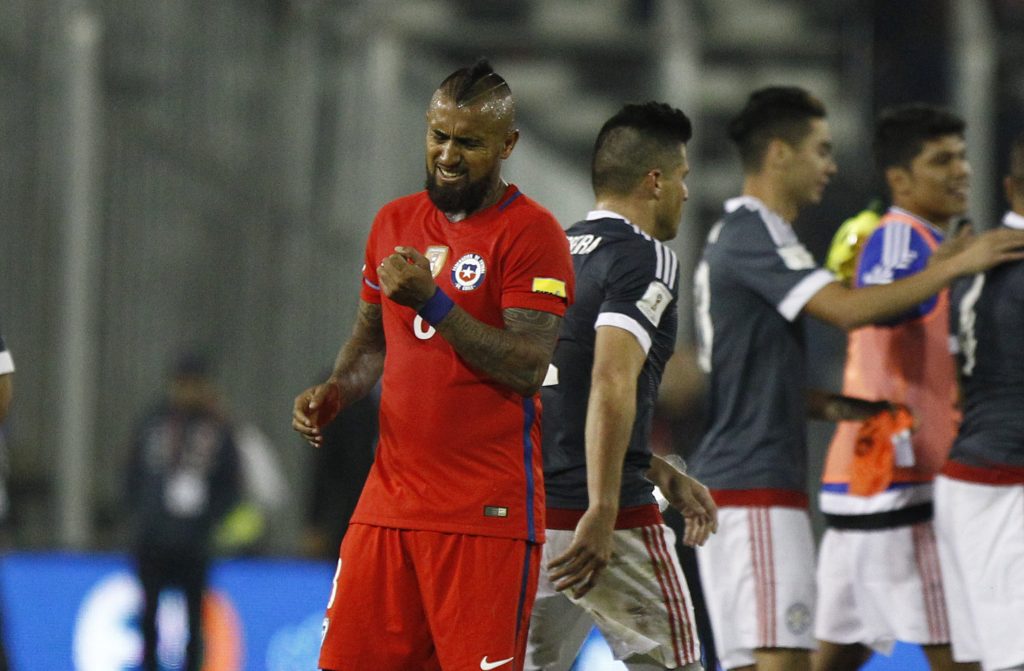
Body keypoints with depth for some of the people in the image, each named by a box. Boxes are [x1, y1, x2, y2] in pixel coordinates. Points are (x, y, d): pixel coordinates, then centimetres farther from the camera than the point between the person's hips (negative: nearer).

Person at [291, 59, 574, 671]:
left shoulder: (531, 232, -7)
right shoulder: (395, 223, 14)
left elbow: (527, 367, -15)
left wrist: (434, 303, -21)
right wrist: (334, 391, 7)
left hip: (487, 515, -6)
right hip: (390, 500, 6)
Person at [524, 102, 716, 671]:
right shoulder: (645, 259, -9)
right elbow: (612, 385, -22)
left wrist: (664, 475, 30)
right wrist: (602, 512, -26)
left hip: (529, 511, 8)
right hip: (609, 523, -8)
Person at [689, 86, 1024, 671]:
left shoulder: (735, 235, 21)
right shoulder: (754, 235, -12)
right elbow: (847, 309, -25)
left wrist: (824, 403, 11)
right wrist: (955, 266, -18)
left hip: (733, 484, 10)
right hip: (755, 486, -10)